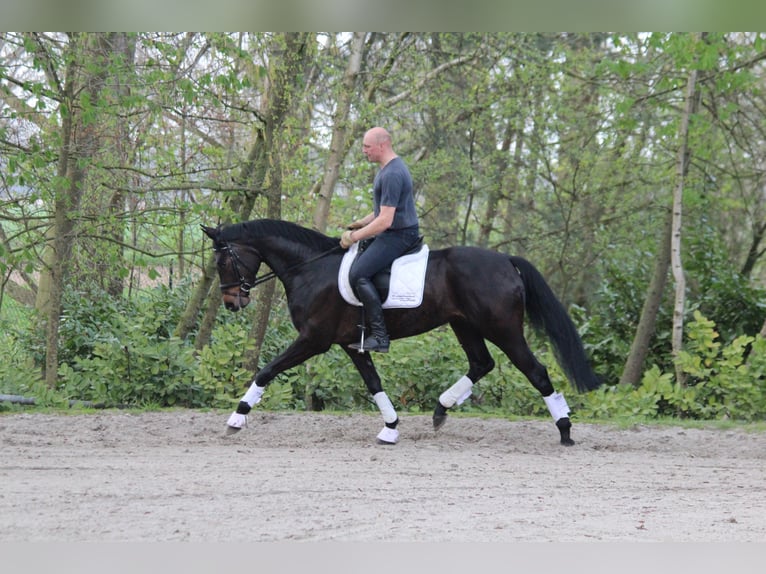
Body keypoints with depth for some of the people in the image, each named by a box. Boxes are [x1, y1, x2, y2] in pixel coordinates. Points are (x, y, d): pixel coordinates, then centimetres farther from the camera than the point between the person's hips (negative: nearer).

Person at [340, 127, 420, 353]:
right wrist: (362, 223, 13)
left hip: (398, 236, -11)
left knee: (358, 274, -22)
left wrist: (354, 237, -17)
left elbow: (385, 220, -25)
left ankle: (379, 337, -24)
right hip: (393, 232, 11)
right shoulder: (390, 166, 14)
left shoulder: (391, 175, -21)